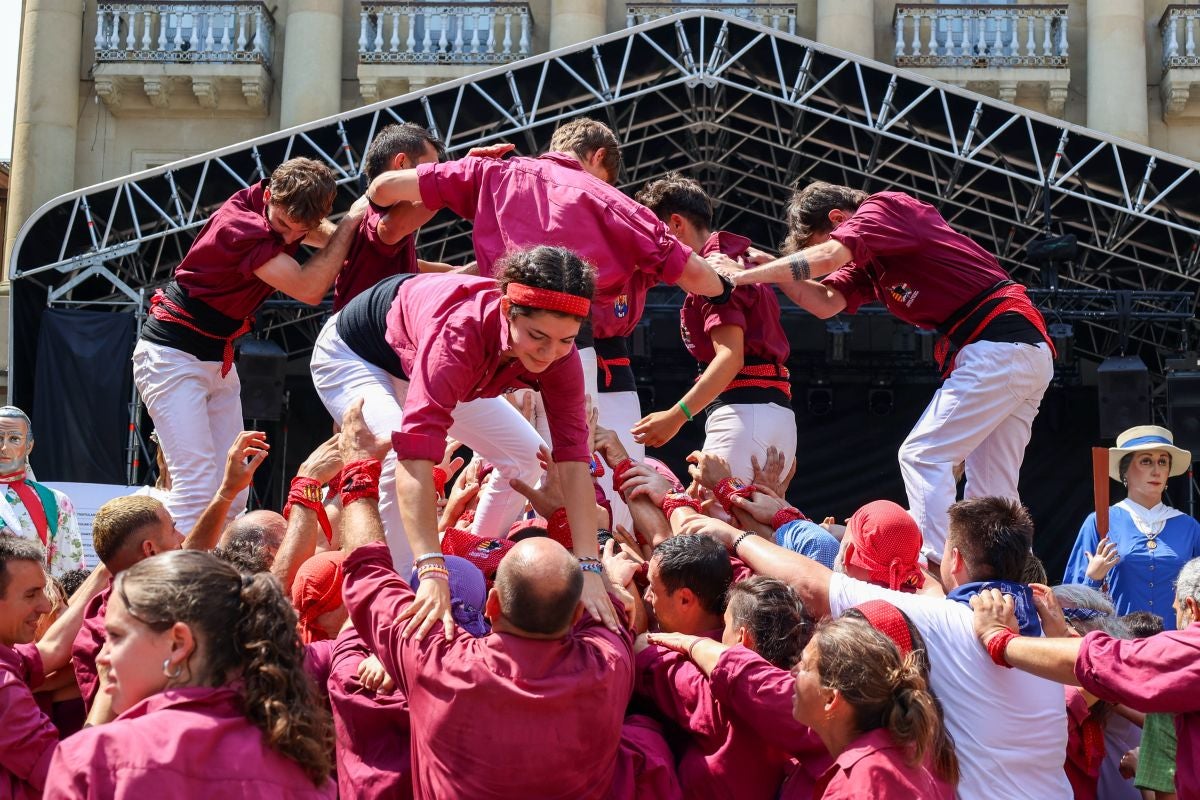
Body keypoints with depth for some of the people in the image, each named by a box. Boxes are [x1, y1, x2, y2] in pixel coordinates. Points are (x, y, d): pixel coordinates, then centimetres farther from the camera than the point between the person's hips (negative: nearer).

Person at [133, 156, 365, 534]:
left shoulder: (285, 212, -1)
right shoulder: (242, 225, -26)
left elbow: (334, 239, 16)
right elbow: (308, 289, -28)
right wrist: (350, 221, -21)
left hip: (219, 359, 9)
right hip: (172, 356, -9)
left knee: (233, 493, 2)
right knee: (197, 489, -19)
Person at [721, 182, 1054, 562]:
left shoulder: (884, 206, -6)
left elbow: (828, 256, -20)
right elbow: (827, 302, 11)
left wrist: (744, 276, -17)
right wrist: (772, 271, -1)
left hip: (998, 344, -10)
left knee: (922, 456, -10)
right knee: (993, 491, 10)